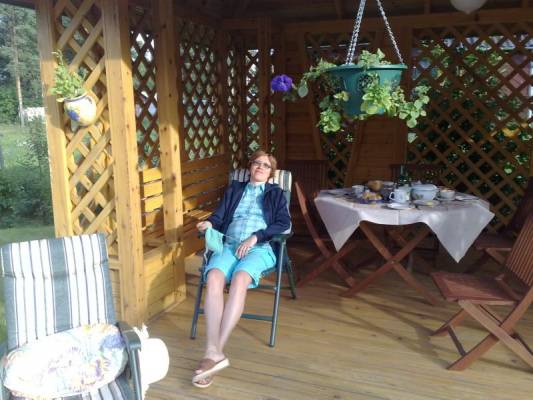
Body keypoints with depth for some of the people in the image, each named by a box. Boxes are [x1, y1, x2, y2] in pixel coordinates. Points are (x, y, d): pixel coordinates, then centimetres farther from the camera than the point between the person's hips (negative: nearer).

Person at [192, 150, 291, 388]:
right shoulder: (234, 189, 27)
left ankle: (215, 351, -37)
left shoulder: (276, 193, 20)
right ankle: (213, 352, -40)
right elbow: (220, 217, 18)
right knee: (214, 278, -33)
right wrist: (209, 223, -7)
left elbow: (284, 223, 5)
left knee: (239, 280, -36)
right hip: (229, 245, 2)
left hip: (260, 248, -2)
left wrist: (255, 237, -9)